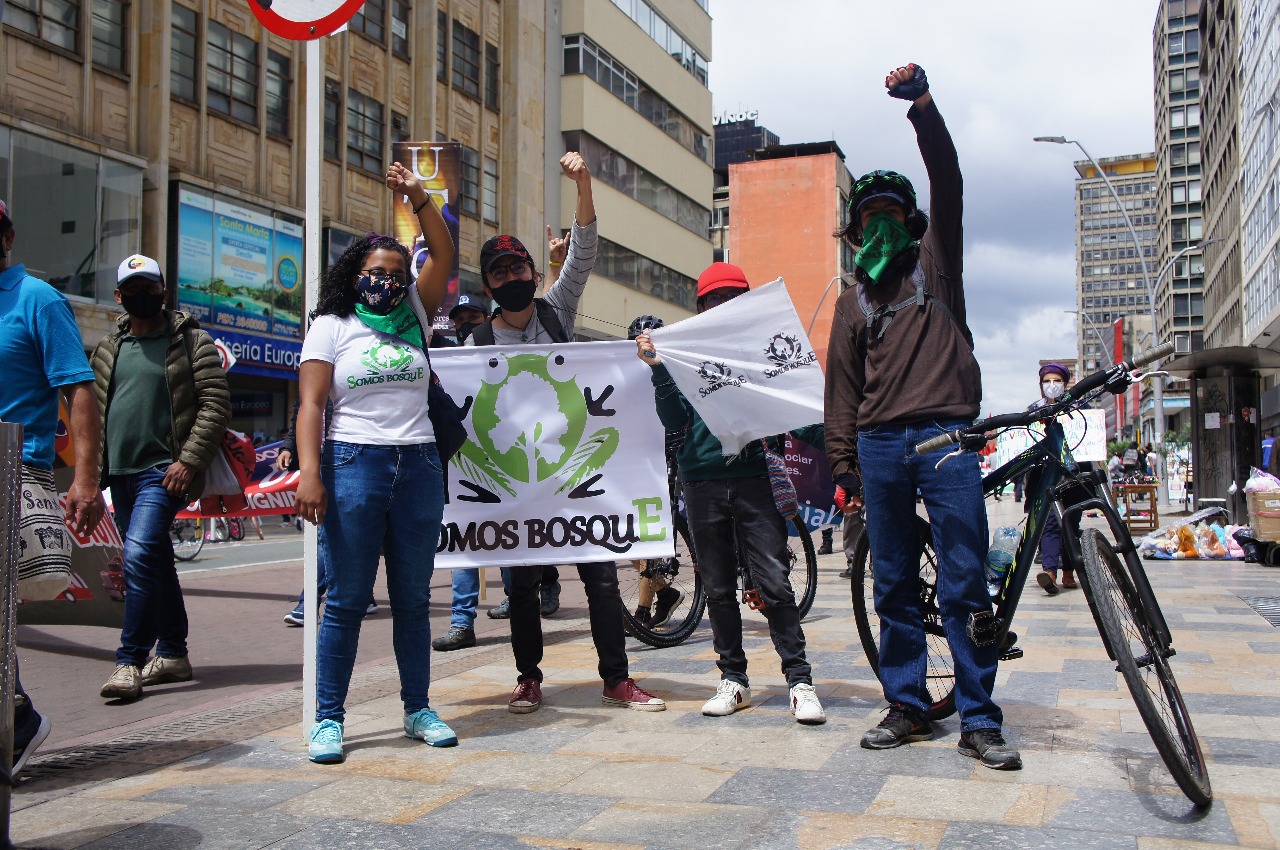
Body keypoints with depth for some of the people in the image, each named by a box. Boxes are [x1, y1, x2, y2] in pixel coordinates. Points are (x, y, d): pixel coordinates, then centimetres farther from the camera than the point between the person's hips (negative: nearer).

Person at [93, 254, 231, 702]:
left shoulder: (192, 342, -2)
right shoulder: (109, 346, 15)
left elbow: (216, 404, -8)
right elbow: (93, 406, 20)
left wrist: (189, 460, -16)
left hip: (163, 470, -6)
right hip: (119, 472, 6)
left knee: (140, 556, -19)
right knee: (157, 563, 13)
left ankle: (130, 660, -13)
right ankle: (172, 654, 22)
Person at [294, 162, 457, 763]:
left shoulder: (414, 316, 14)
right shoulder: (332, 326, 5)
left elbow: (444, 256, 5)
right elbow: (310, 404, -4)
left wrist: (418, 198, -6)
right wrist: (309, 472, -15)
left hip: (419, 466, 3)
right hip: (354, 465, -3)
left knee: (413, 597, 9)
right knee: (348, 598, -1)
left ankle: (418, 709, 18)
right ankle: (329, 718, 7)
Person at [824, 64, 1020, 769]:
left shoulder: (935, 263, 13)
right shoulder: (853, 302, 19)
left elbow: (948, 183, -2)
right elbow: (842, 389, 16)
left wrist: (923, 106, -14)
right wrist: (842, 464, 8)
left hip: (947, 438, -3)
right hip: (880, 446, 3)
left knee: (964, 582, -5)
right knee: (894, 585, 6)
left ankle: (979, 720, 0)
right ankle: (907, 707, 15)